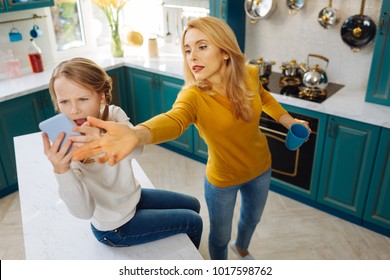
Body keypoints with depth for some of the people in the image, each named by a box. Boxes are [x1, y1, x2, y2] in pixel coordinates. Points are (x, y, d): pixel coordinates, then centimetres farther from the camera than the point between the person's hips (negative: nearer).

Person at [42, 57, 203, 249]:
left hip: (133, 197, 5)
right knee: (193, 222, 3)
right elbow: (84, 212, -36)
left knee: (193, 205, 21)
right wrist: (61, 170, -55)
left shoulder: (114, 114, -17)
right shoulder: (65, 147, -29)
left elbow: (136, 148, -38)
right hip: (115, 227, -5)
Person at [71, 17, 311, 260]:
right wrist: (136, 134, -75)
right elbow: (174, 120, -55)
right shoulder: (193, 95, -30)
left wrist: (289, 121, -1)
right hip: (223, 181, -4)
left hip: (260, 168, 4)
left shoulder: (249, 75, -17)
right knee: (220, 236, 17)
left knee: (252, 218, 30)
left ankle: (241, 247, 66)